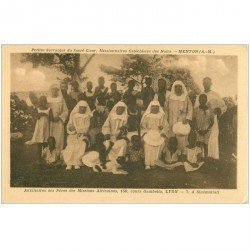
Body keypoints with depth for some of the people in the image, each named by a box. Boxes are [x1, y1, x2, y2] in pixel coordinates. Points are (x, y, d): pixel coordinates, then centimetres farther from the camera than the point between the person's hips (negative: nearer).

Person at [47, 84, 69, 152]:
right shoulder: (47, 99, 5)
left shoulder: (61, 99, 4)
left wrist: (59, 117, -11)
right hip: (50, 122, 0)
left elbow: (66, 111, 2)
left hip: (59, 122, 0)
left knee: (58, 139, -3)